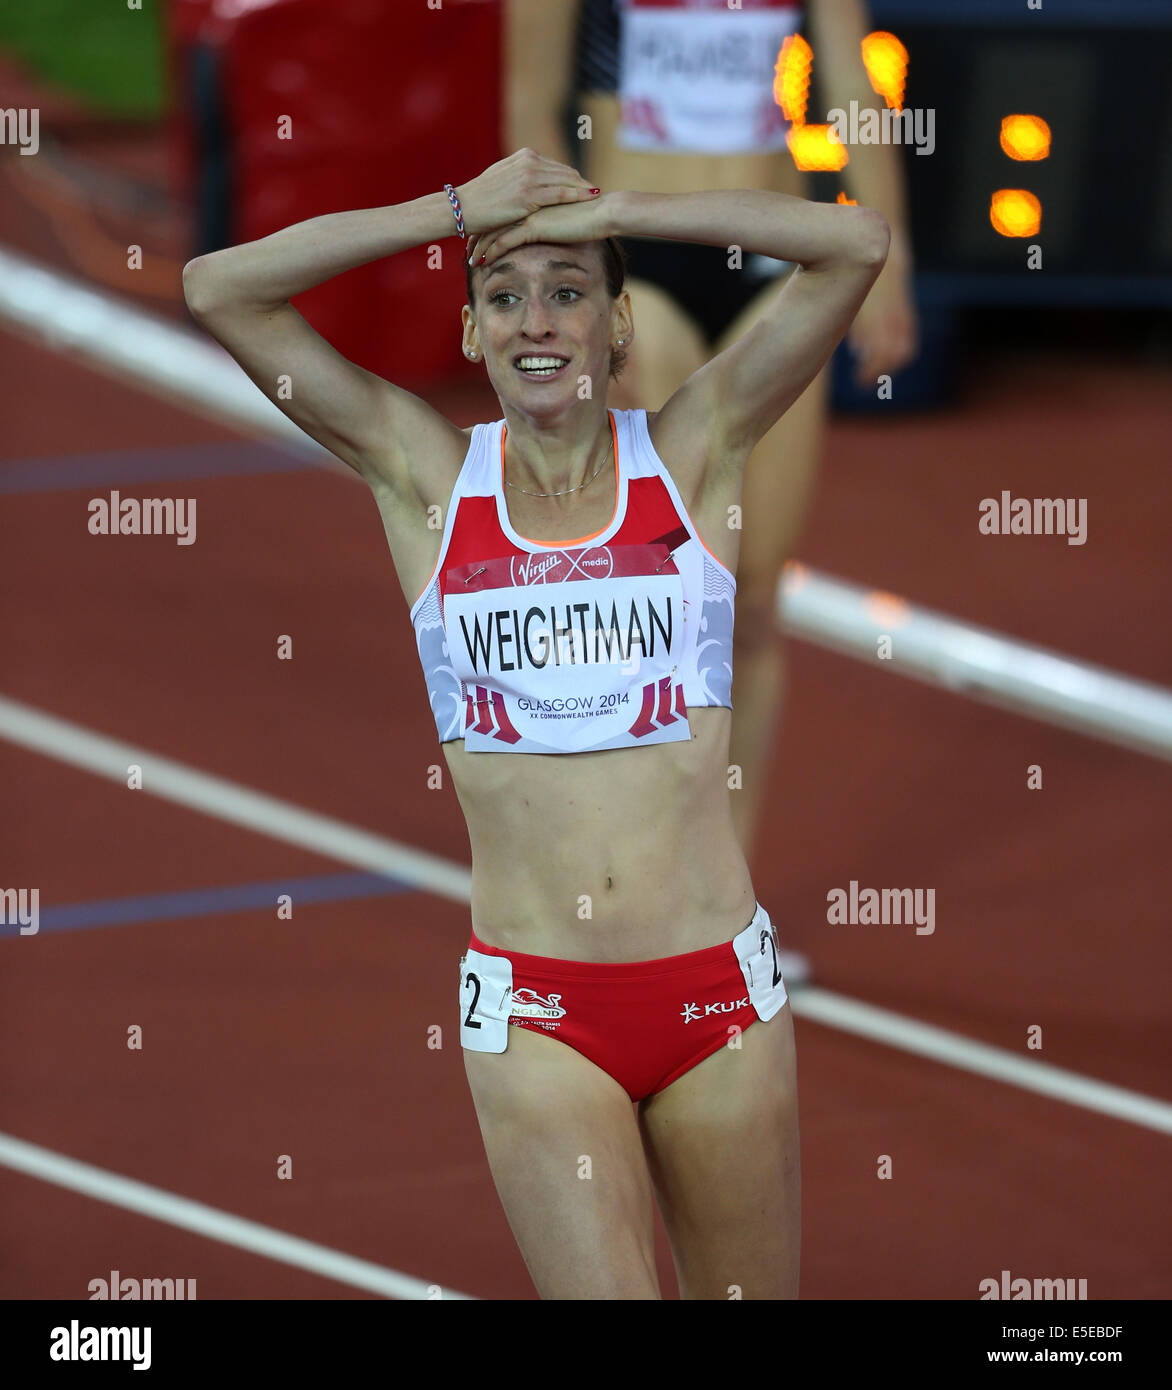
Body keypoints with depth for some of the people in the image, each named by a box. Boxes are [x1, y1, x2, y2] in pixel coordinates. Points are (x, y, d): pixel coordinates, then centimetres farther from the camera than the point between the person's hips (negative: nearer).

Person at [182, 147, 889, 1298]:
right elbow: (218, 290, -1)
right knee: (601, 1292, -13)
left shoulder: (690, 453, 4)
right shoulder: (426, 475, 5)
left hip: (716, 987, 1)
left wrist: (606, 209, -3)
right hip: (535, 1009, -1)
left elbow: (854, 244, -5)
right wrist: (461, 210, -1)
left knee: (748, 1301, 10)